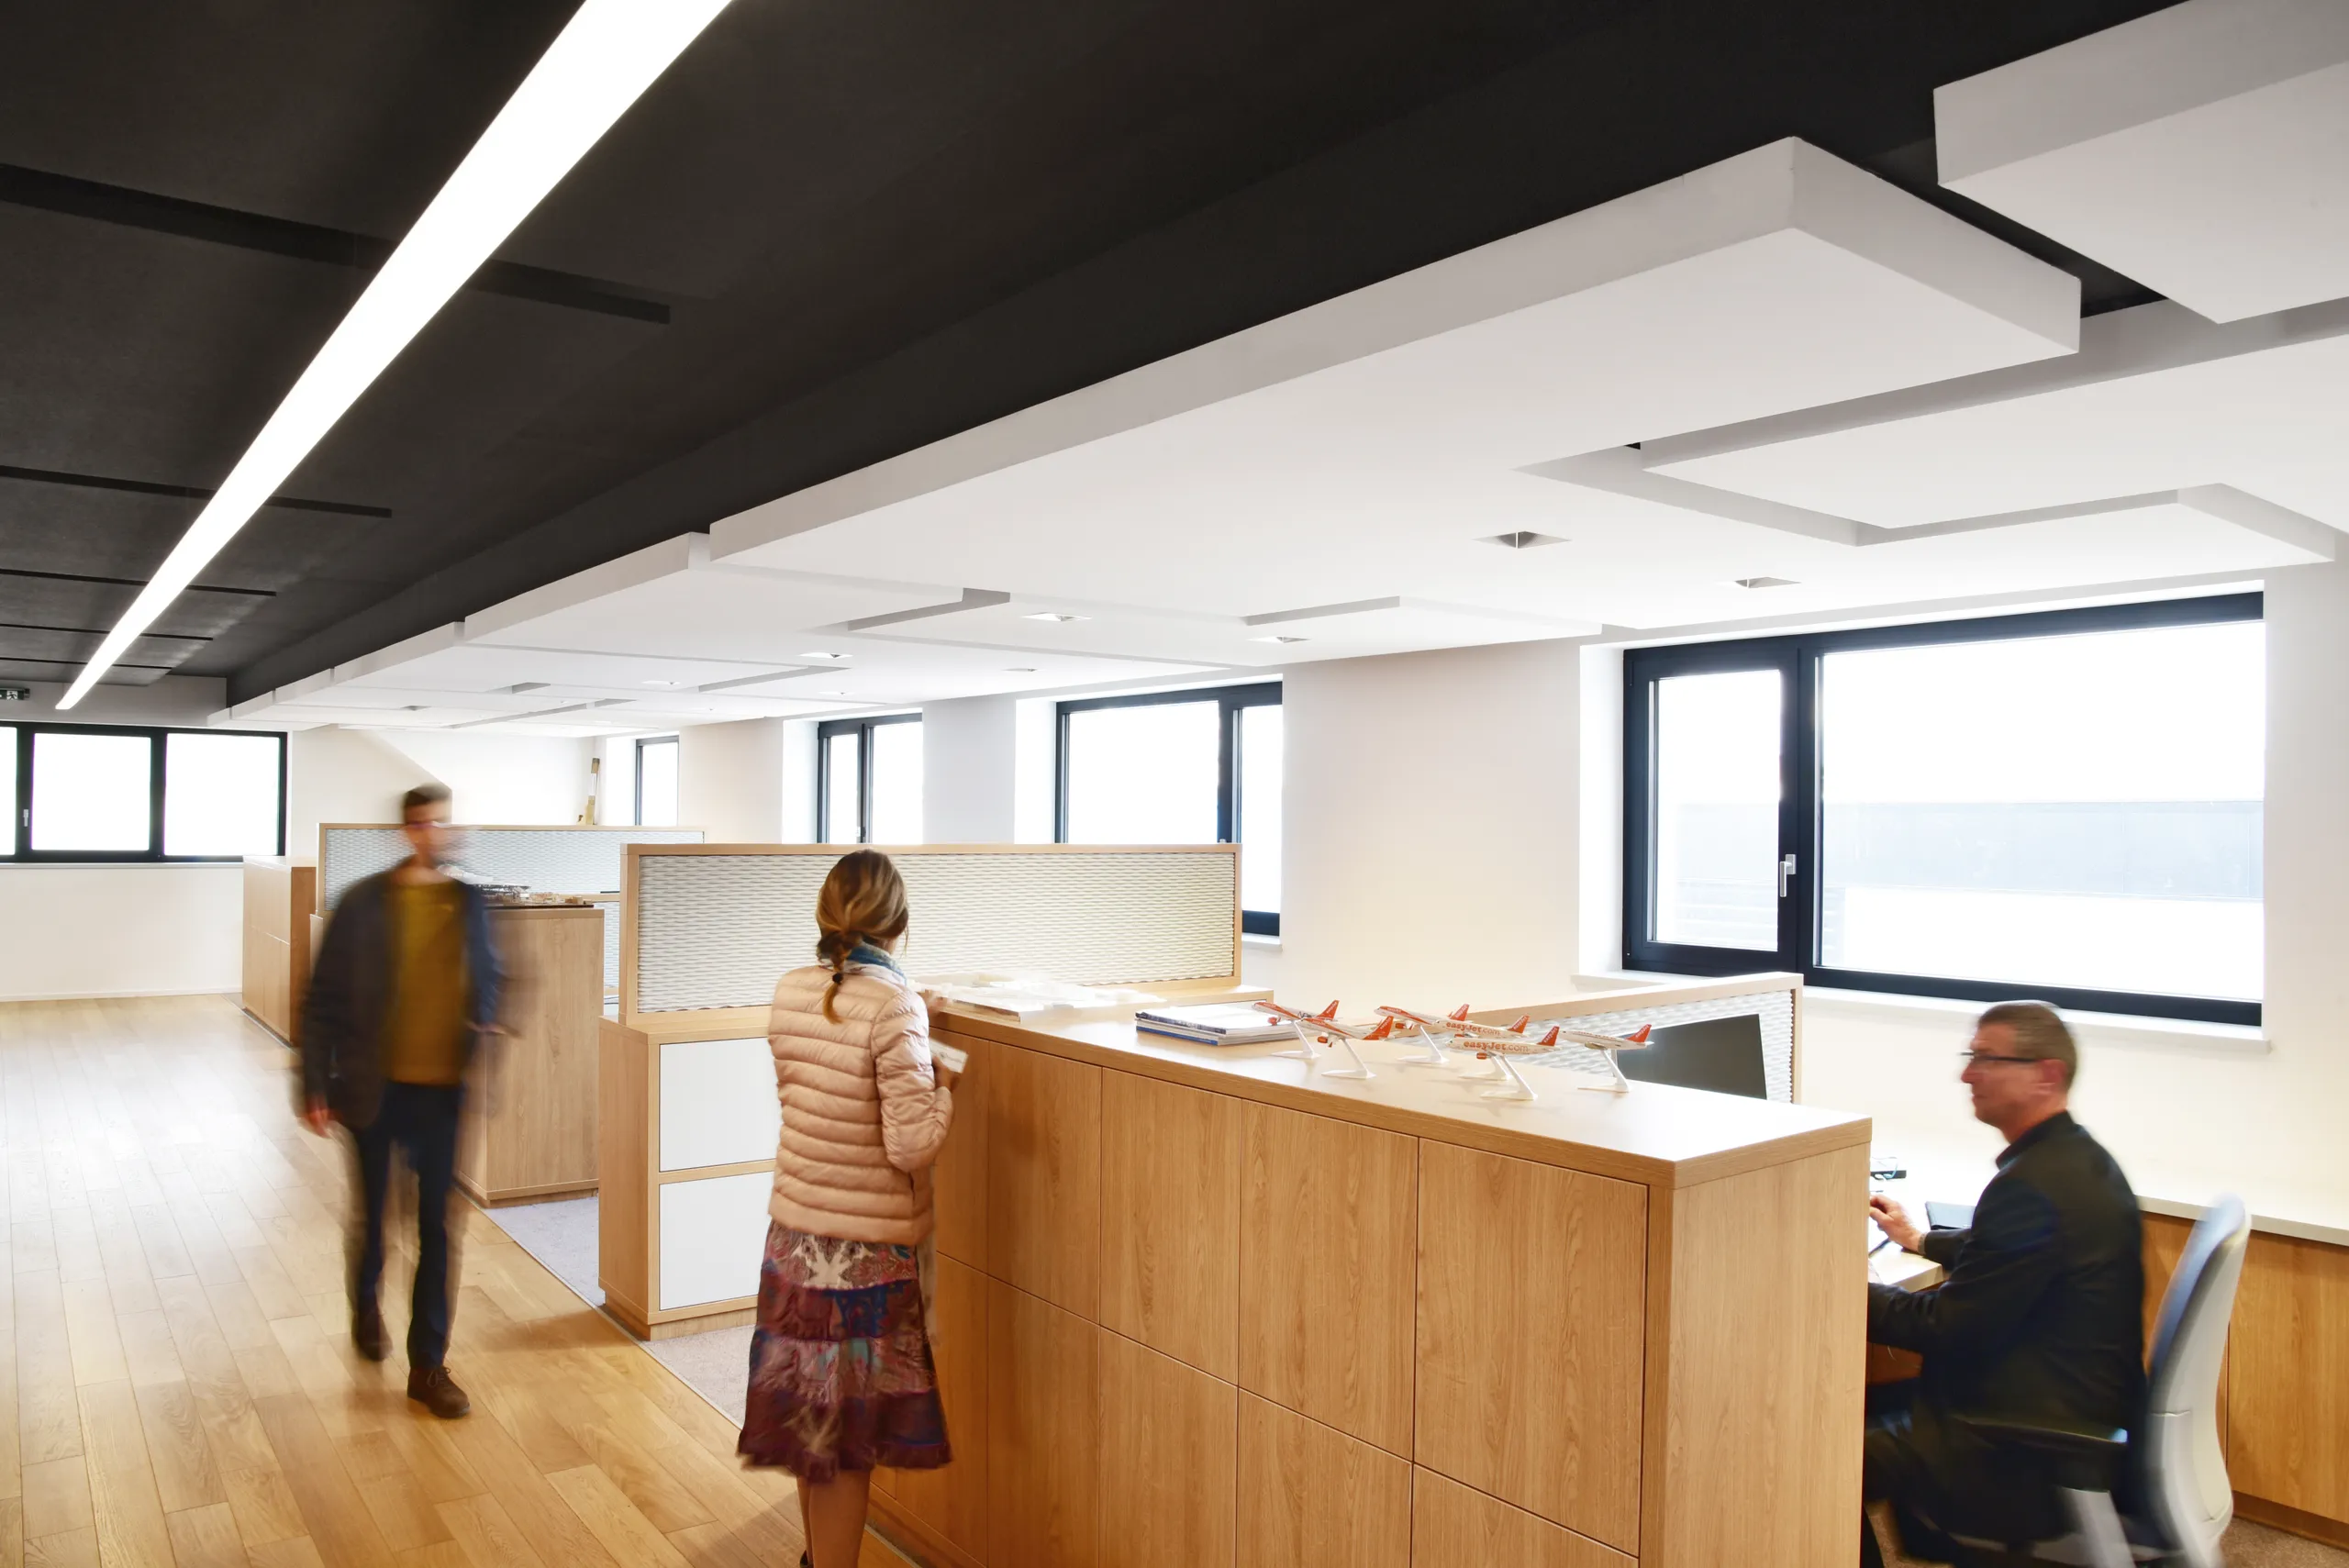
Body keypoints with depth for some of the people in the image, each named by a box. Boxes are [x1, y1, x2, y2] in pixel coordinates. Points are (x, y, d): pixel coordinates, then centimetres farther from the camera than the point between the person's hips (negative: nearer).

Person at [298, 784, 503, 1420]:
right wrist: (315, 1086, -6)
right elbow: (323, 1000, -6)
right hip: (375, 1086, -1)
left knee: (436, 1224, 4)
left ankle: (428, 1363, 15)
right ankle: (367, 1307, 48)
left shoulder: (469, 902, 0)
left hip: (442, 1088, 2)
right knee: (373, 1208, 19)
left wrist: (485, 1023, -3)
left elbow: (488, 977, 15)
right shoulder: (364, 903, -9)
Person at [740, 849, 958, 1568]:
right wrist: (944, 1087, -3)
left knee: (812, 1411, 21)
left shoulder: (789, 993, -1)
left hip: (795, 1231, 6)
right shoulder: (894, 1005, -20)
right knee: (848, 1430, 8)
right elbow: (912, 1144, -22)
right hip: (870, 1243, -6)